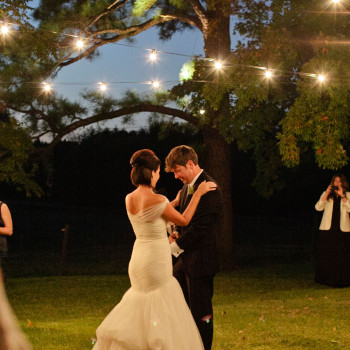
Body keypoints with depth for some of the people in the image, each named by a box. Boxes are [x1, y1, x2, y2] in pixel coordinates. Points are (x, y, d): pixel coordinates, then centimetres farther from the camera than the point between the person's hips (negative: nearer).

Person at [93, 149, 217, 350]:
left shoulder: (130, 199, 2)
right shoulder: (157, 200, -20)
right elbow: (184, 220, -7)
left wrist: (177, 201, 23)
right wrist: (199, 193, -1)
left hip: (139, 257, 8)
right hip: (156, 263, -8)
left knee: (140, 309, 23)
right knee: (163, 315, 4)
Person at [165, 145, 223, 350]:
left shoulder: (209, 189, -19)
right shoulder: (187, 187, 11)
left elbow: (200, 228, -22)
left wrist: (176, 246, -13)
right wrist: (177, 233, 3)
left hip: (200, 261, -10)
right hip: (185, 258, 10)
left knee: (201, 313, 1)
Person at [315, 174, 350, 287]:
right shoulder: (326, 194, 13)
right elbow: (318, 207, -2)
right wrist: (326, 194, -11)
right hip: (327, 229, 1)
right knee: (326, 255, 0)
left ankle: (341, 281, 4)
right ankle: (326, 279, 8)